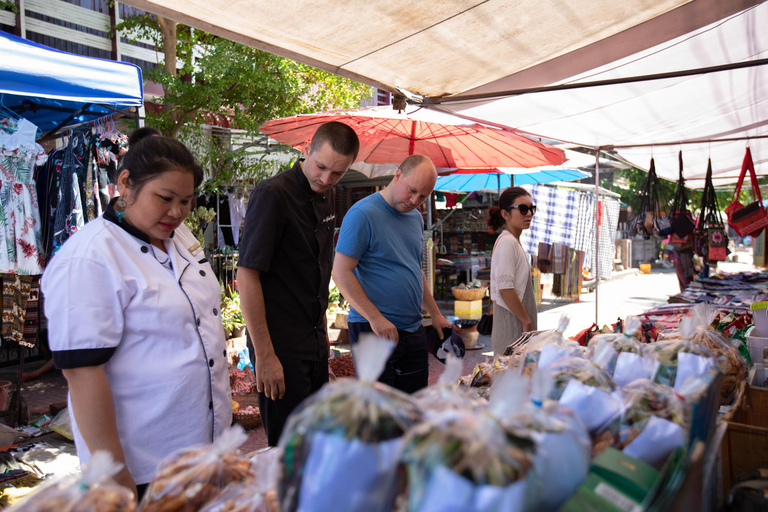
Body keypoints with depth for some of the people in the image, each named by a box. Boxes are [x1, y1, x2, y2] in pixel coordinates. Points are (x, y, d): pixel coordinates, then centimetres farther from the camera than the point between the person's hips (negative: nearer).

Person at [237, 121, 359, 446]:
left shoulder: (327, 197, 9)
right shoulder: (272, 195, -15)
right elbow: (247, 276, -18)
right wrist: (264, 355, -19)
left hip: (315, 344, 8)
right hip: (281, 348, -8)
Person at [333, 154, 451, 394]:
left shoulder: (416, 217, 14)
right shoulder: (363, 213, -11)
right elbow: (341, 273, -15)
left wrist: (436, 315, 20)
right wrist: (376, 318, -19)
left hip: (413, 330, 8)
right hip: (374, 330, -7)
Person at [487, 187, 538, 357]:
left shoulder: (513, 241, 14)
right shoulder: (507, 242, -15)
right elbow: (505, 288, -21)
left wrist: (527, 320, 15)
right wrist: (526, 321, -15)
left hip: (519, 324, 10)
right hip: (512, 326, -10)